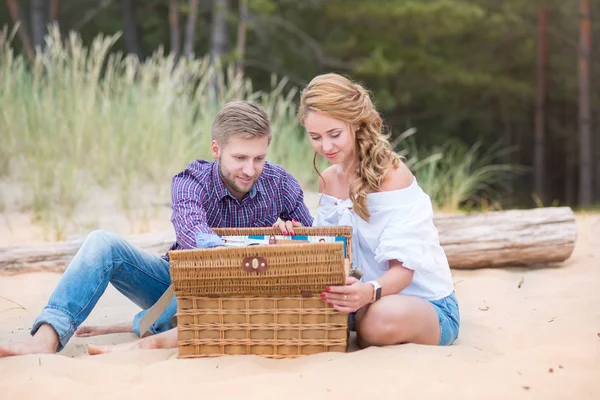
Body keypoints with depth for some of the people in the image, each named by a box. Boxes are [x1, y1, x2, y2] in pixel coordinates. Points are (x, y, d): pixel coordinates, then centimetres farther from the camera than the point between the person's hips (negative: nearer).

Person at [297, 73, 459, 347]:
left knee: (383, 317, -40)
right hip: (361, 300, 6)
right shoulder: (328, 180, 6)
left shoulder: (391, 174, -16)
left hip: (426, 303, -6)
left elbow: (403, 268, -22)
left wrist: (370, 292, -43)